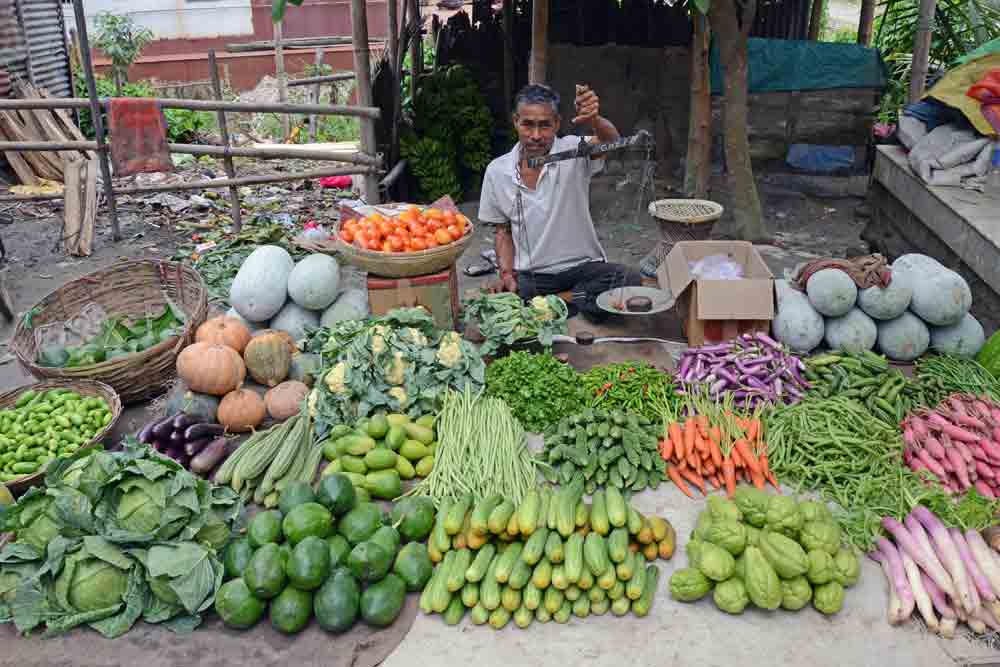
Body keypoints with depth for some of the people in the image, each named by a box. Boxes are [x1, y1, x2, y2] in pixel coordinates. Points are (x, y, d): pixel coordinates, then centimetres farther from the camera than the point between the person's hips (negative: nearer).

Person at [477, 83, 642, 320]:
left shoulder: (572, 151, -8)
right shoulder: (497, 171, 0)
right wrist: (506, 274, -7)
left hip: (583, 267, 0)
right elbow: (503, 231, 9)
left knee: (630, 280, -28)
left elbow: (610, 141, -30)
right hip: (530, 276, 1)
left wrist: (595, 120, -54)